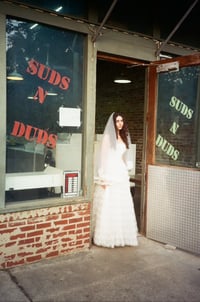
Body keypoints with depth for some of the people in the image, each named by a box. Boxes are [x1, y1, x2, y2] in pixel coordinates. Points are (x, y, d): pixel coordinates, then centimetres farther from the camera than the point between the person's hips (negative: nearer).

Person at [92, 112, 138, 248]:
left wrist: (126, 172, 14)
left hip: (122, 175, 7)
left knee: (123, 206, 8)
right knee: (108, 206, -3)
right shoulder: (108, 137, -6)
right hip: (110, 175, -7)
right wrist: (103, 178, -16)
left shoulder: (124, 137, 14)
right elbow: (103, 157, -10)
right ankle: (106, 236, 6)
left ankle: (121, 235, 19)